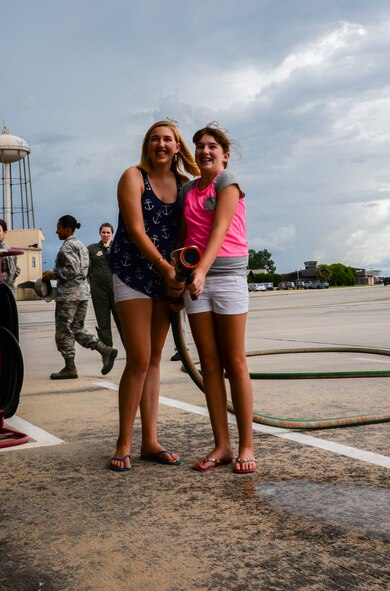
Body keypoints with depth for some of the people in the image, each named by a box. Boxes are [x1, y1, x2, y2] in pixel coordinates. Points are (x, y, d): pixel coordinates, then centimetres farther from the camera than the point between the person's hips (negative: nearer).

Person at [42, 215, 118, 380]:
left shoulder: (67, 246, -11)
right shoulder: (81, 245, 18)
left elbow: (73, 269, -21)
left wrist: (52, 274, -11)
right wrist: (54, 274, 20)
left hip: (68, 294, -9)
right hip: (83, 292, 9)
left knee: (63, 331, 0)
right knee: (77, 329, 13)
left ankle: (70, 368, 4)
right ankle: (105, 350, -1)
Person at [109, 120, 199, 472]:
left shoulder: (184, 185, 11)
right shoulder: (134, 177, -4)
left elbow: (187, 232, 9)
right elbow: (135, 230, -12)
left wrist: (179, 273, -6)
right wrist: (166, 268, -16)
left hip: (167, 277, 5)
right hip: (133, 274, -5)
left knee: (154, 360, 7)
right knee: (139, 360, -9)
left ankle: (150, 442, 12)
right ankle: (124, 444, 2)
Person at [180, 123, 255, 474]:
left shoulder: (228, 182, -2)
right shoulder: (187, 190, 16)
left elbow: (220, 229, -14)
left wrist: (202, 270, -27)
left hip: (227, 274, -5)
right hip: (194, 278, 5)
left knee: (235, 363, -2)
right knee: (209, 364, 3)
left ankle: (246, 446, 5)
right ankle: (221, 445, 9)